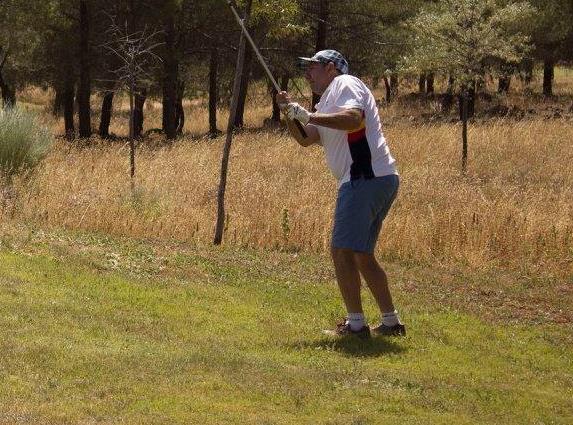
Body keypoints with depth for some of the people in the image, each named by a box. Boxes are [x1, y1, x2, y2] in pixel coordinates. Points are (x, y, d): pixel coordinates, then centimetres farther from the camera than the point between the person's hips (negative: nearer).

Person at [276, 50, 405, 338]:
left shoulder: (345, 84, -2)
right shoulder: (327, 101, 28)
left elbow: (354, 119, -21)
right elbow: (305, 140, 21)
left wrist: (308, 116, -17)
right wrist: (289, 113, 5)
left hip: (366, 177, -11)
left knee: (342, 250, -10)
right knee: (362, 254, 15)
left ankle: (355, 324, -10)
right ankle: (390, 322, 17)